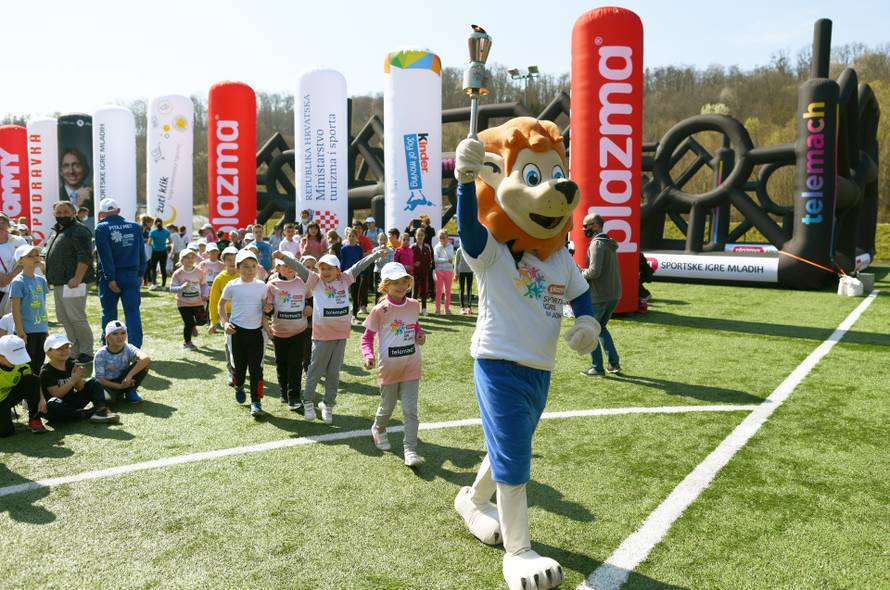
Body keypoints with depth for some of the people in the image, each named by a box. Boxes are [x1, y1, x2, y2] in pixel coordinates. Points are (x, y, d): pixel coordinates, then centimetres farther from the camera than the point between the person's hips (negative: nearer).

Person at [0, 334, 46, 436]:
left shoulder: (22, 364, -15)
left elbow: (34, 382, -5)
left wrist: (42, 398, -23)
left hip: (11, 395, 5)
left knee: (32, 381, -24)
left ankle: (34, 420, -10)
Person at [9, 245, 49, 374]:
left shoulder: (41, 280, 9)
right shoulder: (18, 282, -11)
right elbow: (15, 310, -12)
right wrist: (20, 332, -15)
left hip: (41, 330, 6)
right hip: (27, 331, -6)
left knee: (39, 365, 14)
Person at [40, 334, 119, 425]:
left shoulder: (72, 365, 6)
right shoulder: (46, 372, -10)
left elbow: (80, 388, 3)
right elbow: (57, 394, -20)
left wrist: (79, 379, -18)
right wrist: (73, 379, -23)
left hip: (74, 402, 6)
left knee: (94, 383, -3)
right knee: (52, 405, -39)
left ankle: (101, 410, -29)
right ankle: (89, 414, -26)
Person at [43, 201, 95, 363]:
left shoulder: (79, 231, -11)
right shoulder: (55, 231, 19)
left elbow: (85, 257, -20)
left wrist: (77, 278, -27)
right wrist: (49, 277, 21)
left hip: (72, 283, -10)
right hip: (58, 283, 10)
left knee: (76, 318, -7)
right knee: (64, 319, 13)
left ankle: (86, 352, 4)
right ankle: (75, 351, 22)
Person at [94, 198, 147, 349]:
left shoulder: (102, 228, -5)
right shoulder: (135, 226, 7)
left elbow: (105, 255, -12)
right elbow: (141, 252, 7)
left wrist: (110, 278, -14)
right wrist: (140, 272, 10)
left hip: (110, 276, -2)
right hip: (131, 275, 2)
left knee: (109, 313, 10)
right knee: (133, 312, -1)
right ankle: (135, 348, -8)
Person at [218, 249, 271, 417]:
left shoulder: (261, 287, -1)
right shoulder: (232, 286, -4)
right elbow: (221, 305, 9)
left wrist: (266, 324, -5)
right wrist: (225, 322, -3)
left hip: (256, 331, 0)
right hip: (237, 331, 0)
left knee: (256, 367, -4)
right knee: (239, 364, 13)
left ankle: (256, 402, 1)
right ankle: (239, 386, 44)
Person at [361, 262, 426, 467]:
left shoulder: (414, 305, 1)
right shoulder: (380, 310, -12)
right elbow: (367, 336, -5)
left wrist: (420, 334, -1)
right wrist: (368, 355, -21)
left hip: (411, 366, 2)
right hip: (389, 366, -2)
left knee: (410, 409, -3)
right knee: (387, 407, 16)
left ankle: (410, 450, 2)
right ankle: (378, 430, 47)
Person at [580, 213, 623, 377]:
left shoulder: (597, 243, -15)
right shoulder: (610, 243, 15)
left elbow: (594, 271, -24)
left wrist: (580, 274, -6)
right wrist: (585, 272, 10)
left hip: (599, 296, -9)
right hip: (614, 295, 9)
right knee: (601, 327, 23)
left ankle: (597, 368, 7)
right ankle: (614, 363, 17)